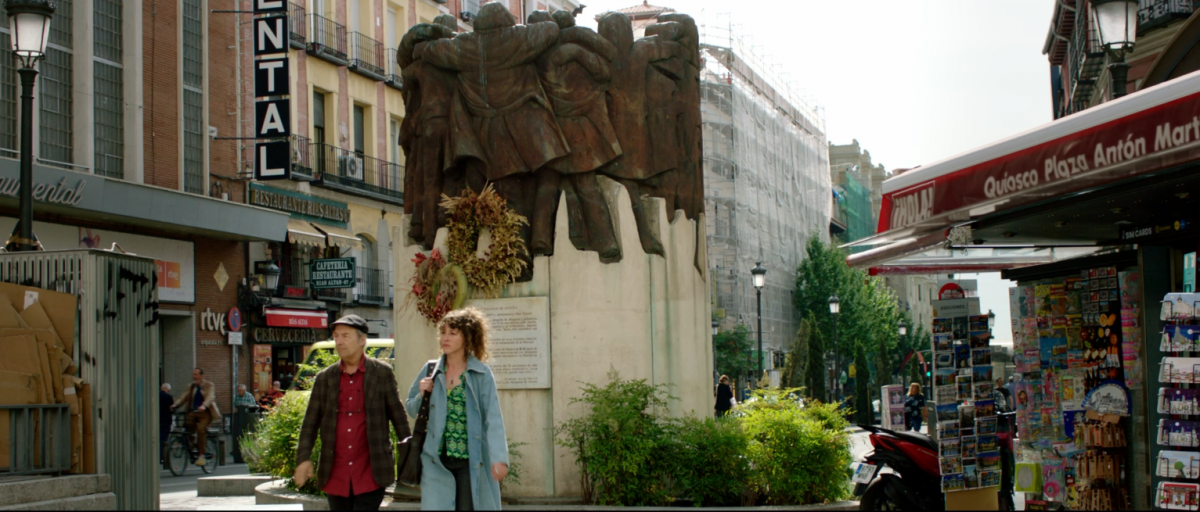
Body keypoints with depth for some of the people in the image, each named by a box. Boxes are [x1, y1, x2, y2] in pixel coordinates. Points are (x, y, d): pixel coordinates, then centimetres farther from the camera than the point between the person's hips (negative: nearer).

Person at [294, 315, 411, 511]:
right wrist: (304, 458, 0)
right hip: (335, 476, 3)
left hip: (370, 473, -3)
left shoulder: (382, 373, 1)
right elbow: (310, 422, 10)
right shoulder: (324, 378, 8)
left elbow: (398, 416, 4)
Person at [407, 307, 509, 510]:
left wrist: (499, 458, -24)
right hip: (437, 463, 3)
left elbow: (493, 418, -12)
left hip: (471, 463, -3)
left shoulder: (481, 374, -4)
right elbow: (411, 408, 18)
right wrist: (422, 395, -5)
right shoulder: (431, 371, 7)